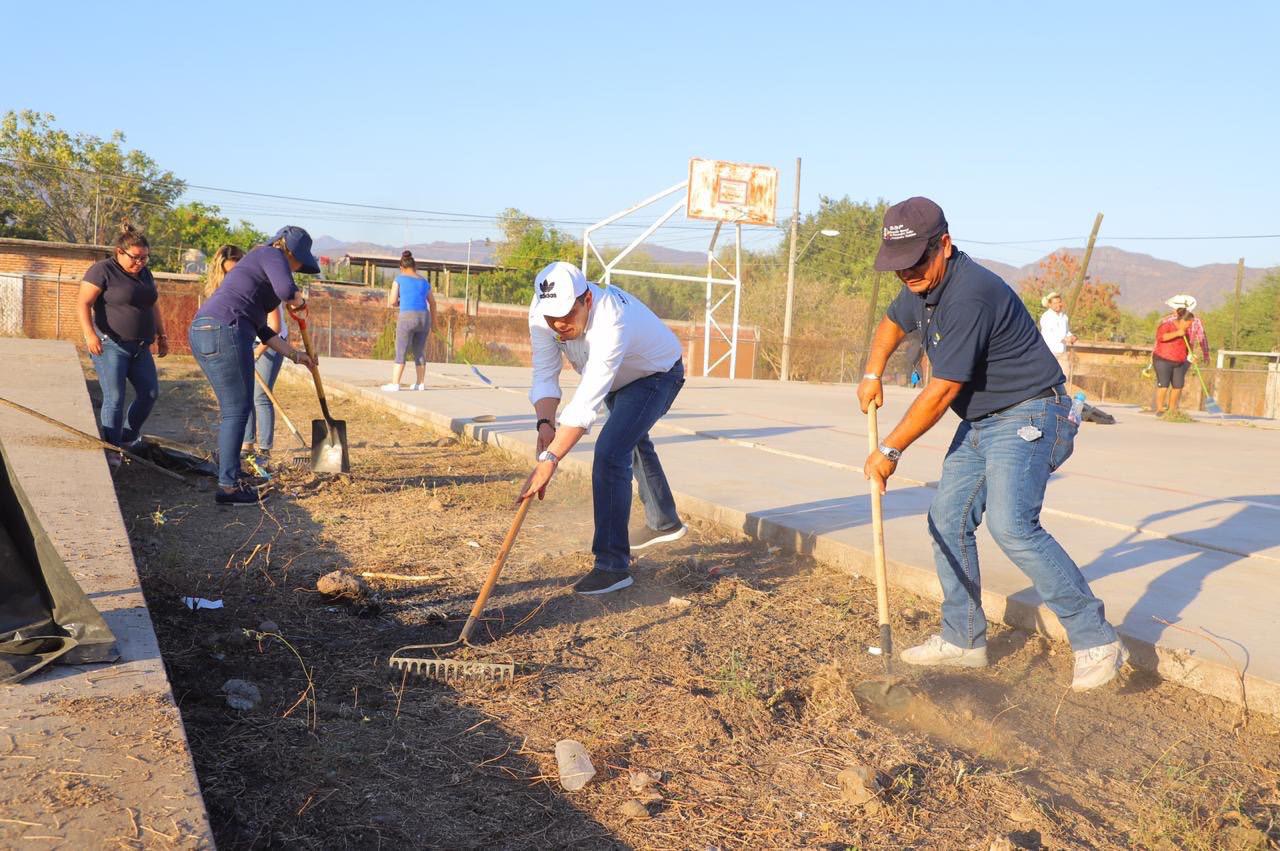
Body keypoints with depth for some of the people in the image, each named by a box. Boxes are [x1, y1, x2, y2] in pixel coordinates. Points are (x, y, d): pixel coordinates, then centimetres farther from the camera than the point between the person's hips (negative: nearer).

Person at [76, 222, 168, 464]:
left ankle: (128, 435, 24)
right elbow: (83, 304, -15)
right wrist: (90, 333, -27)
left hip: (139, 347, 7)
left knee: (150, 392, 5)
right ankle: (111, 451, -3)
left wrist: (162, 336, 19)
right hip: (110, 346, -7)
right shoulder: (102, 270, -9)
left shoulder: (144, 273, 13)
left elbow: (153, 306, 22)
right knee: (114, 398, -10)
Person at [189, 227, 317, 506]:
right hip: (224, 330, -10)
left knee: (234, 409, 18)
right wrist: (298, 300, 1)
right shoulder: (272, 256, 1)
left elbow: (261, 329, 31)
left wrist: (294, 354, 31)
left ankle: (231, 476, 25)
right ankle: (228, 486, -2)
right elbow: (286, 289, -22)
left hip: (202, 331, 10)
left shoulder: (259, 266, 29)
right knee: (237, 410, -4)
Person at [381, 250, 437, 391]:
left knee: (400, 353, 1)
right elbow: (433, 304, 23)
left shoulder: (399, 279, 2)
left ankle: (395, 384, -4)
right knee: (419, 352, 16)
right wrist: (431, 324, 32)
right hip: (424, 318, 5)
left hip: (407, 319, -5)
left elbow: (392, 301, -3)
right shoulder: (424, 281, 16)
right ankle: (421, 383, 18)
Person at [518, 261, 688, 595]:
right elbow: (545, 375, -23)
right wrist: (545, 423, -41)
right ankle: (664, 522, 51)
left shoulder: (611, 323, -46)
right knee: (631, 440, 27)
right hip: (620, 377, 8)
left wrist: (550, 459, -56)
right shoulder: (542, 312, -26)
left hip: (657, 374, -8)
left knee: (610, 453, -24)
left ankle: (613, 565, -17)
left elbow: (587, 400, -51)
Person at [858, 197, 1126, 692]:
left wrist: (890, 451, -15)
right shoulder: (923, 285, 5)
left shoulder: (969, 295, -26)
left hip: (1026, 418, -10)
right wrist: (872, 375, 14)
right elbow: (893, 322, 29)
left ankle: (1096, 642, -13)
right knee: (949, 522, 6)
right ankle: (963, 641, 18)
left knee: (1012, 525, -25)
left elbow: (941, 392, -23)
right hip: (979, 423, 10)